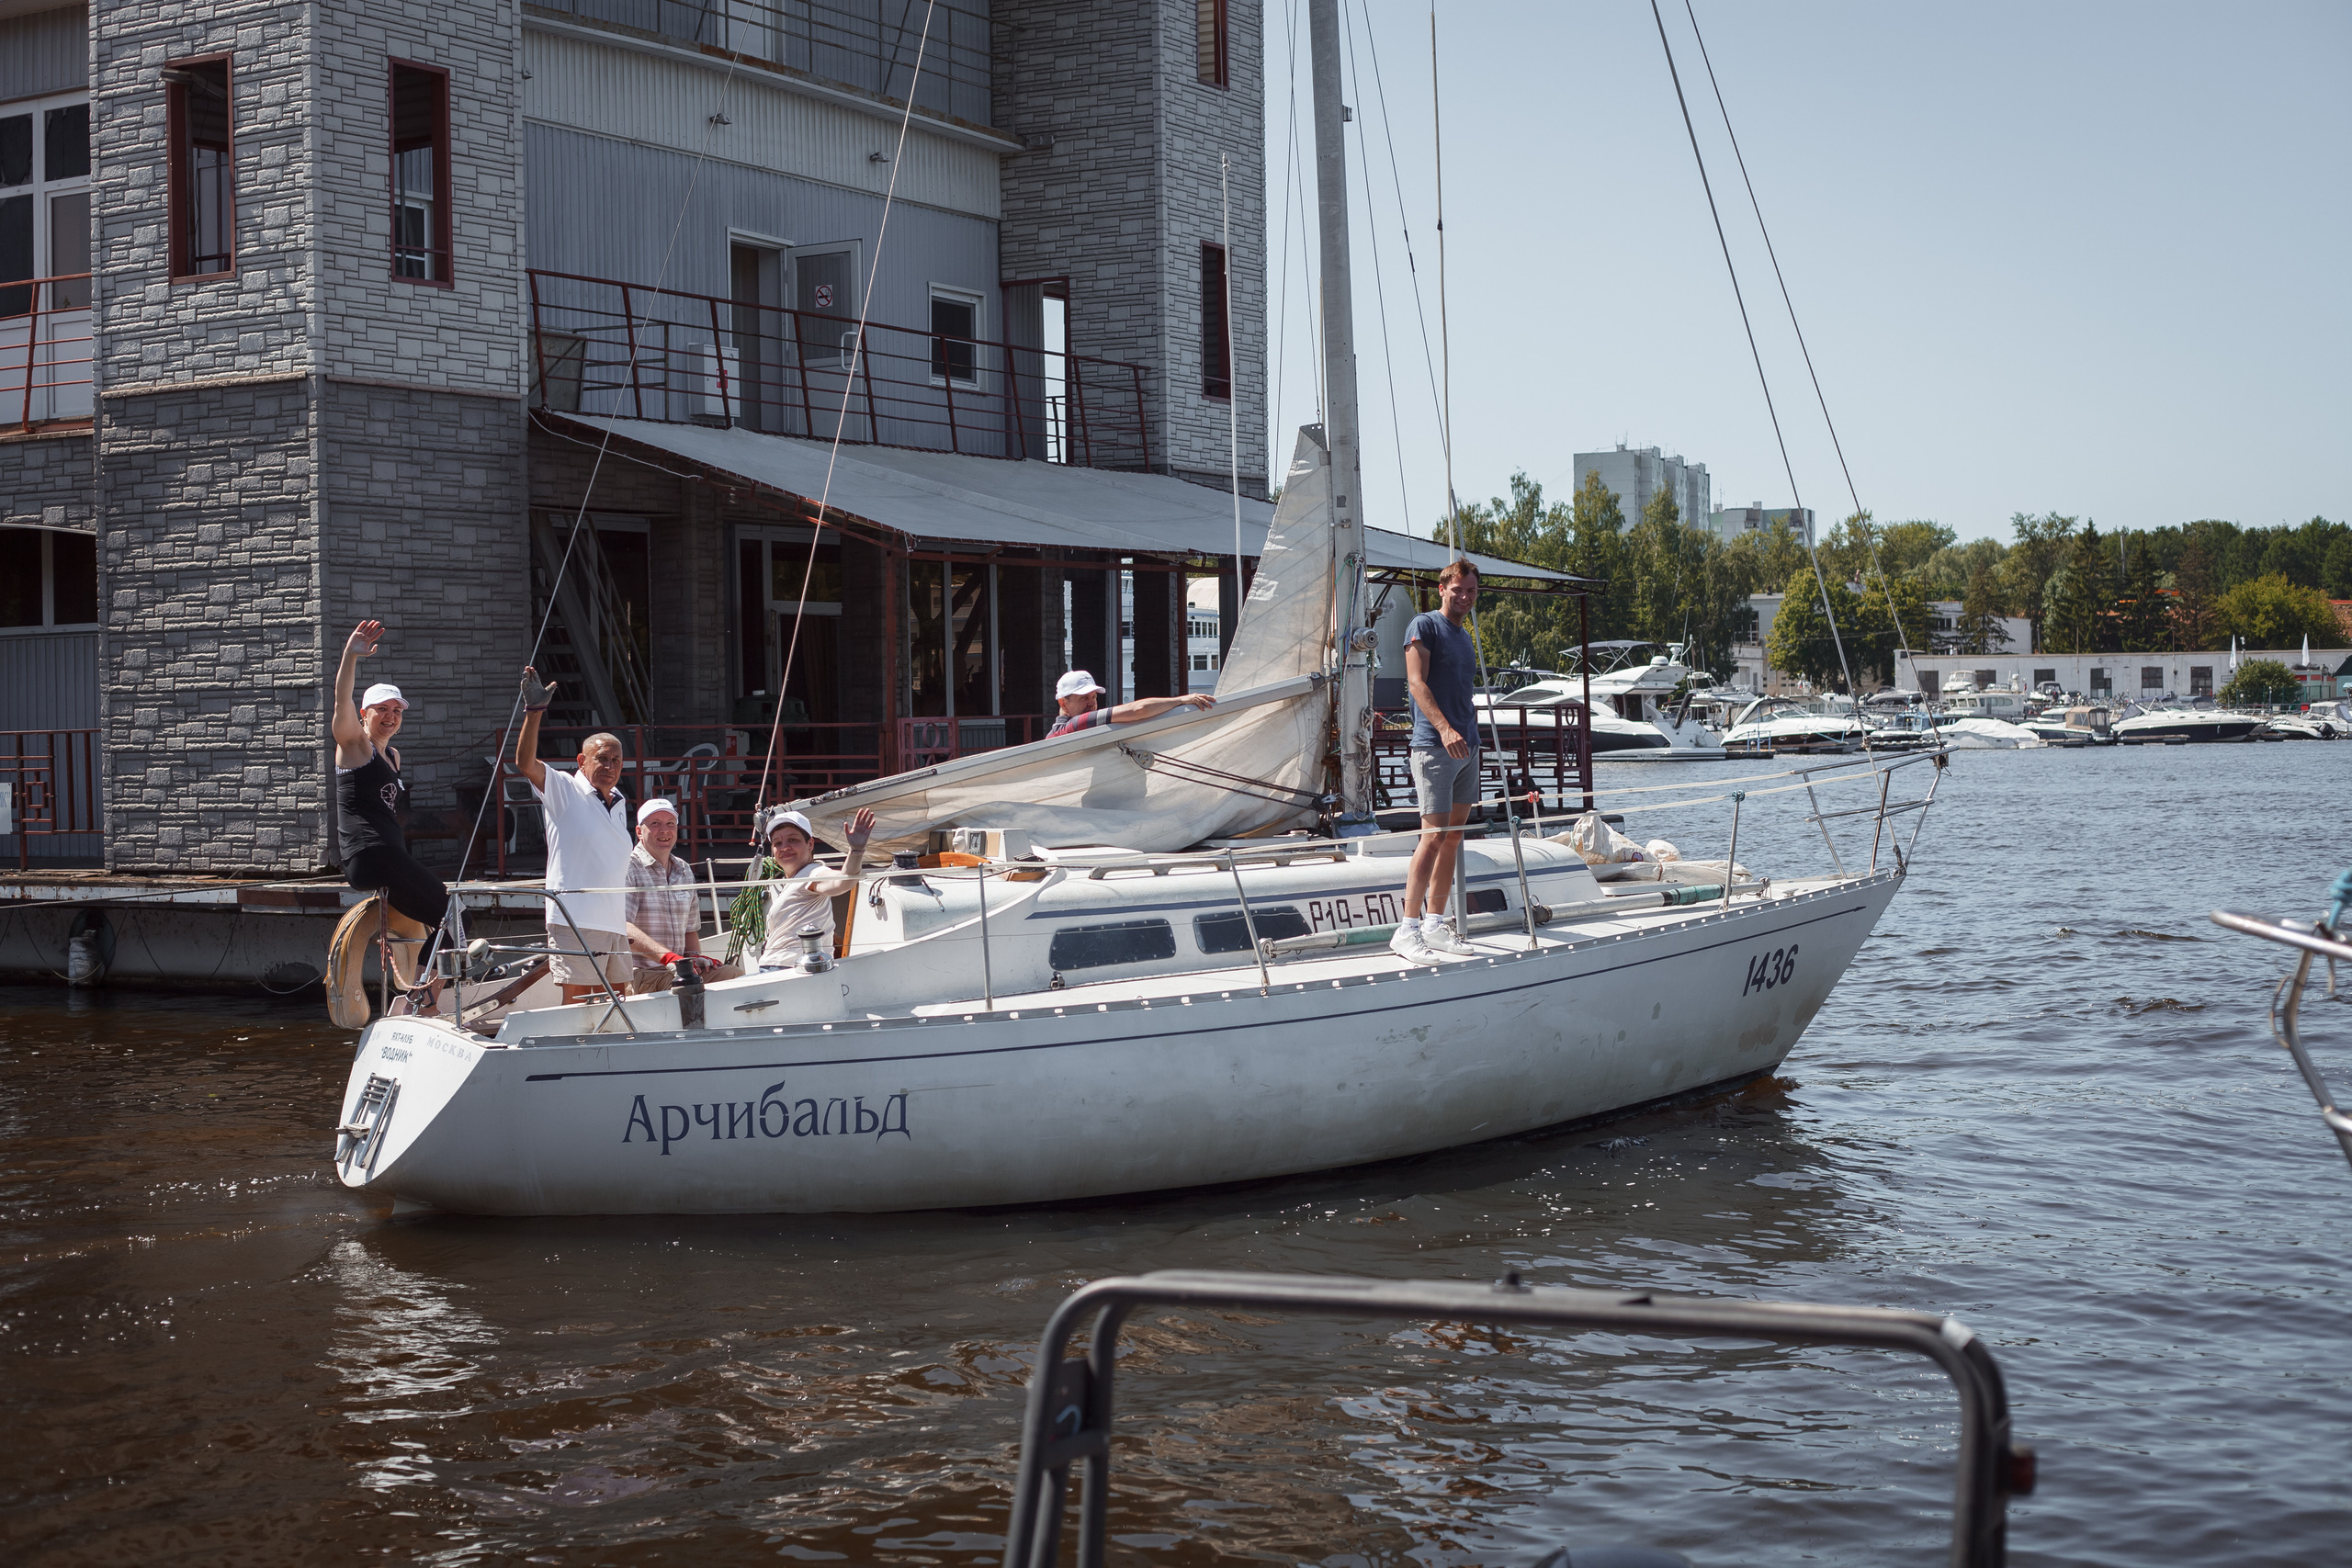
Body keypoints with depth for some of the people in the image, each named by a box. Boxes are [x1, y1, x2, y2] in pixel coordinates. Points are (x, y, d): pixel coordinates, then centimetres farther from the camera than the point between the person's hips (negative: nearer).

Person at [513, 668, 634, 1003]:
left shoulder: (620, 803, 20)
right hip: (575, 921, -7)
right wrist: (534, 711, -28)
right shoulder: (565, 790, 0)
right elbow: (526, 764, -17)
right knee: (576, 1004, -8)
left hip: (615, 924, 7)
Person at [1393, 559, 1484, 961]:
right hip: (1434, 746, -8)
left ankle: (1435, 924, 12)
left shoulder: (1465, 638, 21)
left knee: (1454, 836, 7)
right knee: (1434, 834, -14)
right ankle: (1407, 929, -12)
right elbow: (1417, 682, -15)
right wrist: (1444, 728, -27)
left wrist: (1473, 734, 18)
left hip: (1466, 747, 8)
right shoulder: (1425, 625, -3)